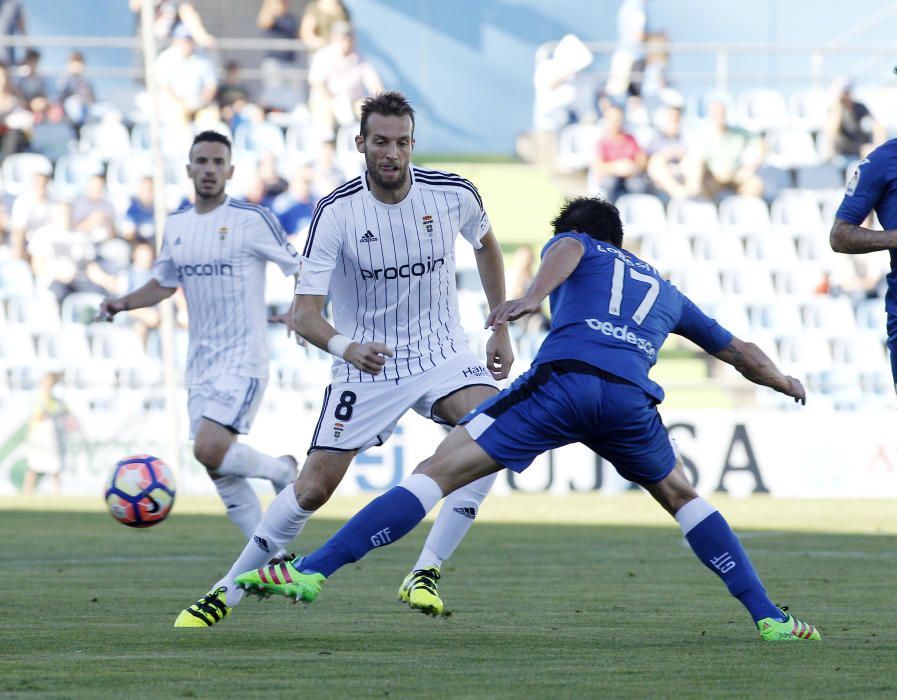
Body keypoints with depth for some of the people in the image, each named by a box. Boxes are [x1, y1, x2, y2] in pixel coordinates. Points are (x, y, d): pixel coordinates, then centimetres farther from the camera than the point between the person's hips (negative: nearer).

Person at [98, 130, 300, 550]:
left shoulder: (253, 220, -8)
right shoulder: (176, 227, 10)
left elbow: (299, 269, -3)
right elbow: (163, 284, 24)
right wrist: (123, 303, 8)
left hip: (243, 360, -7)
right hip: (201, 364, 7)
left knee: (209, 449, -22)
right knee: (220, 472, 3)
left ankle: (282, 471, 6)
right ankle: (274, 559, 13)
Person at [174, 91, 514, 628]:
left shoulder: (452, 194, -9)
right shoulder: (336, 213, -17)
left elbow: (486, 244, 16)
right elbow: (304, 312, -20)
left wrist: (501, 330, 14)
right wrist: (346, 348, -41)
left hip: (442, 354, 2)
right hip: (367, 363, -2)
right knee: (314, 487, -6)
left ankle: (426, 574, -19)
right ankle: (227, 592, 14)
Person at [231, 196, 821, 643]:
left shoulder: (576, 246, 28)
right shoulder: (666, 292, 38)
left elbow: (567, 250, 1)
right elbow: (743, 355, 48)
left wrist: (533, 296, -19)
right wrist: (786, 383, 68)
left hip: (563, 378, -3)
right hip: (632, 397, 3)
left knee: (442, 470, -5)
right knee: (680, 496, 29)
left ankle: (312, 572, -13)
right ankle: (769, 617, 22)